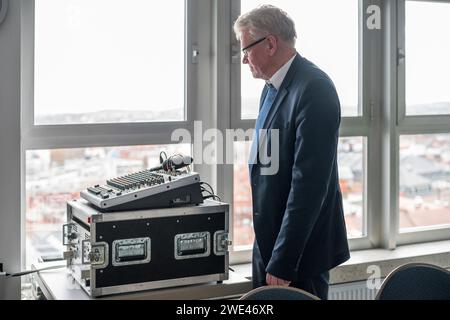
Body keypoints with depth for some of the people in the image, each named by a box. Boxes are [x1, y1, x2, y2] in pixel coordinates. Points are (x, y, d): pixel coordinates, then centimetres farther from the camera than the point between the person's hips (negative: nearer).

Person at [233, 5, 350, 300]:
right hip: (269, 241, 8)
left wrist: (283, 262, -21)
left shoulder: (313, 88, -20)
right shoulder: (273, 87, 9)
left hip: (300, 248, -8)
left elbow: (309, 183, -23)